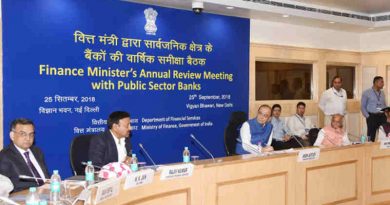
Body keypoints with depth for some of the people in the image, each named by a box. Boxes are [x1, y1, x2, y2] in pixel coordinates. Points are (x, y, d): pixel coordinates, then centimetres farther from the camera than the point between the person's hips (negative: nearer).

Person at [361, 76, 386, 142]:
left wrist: (385, 114, 4)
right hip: (372, 116, -4)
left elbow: (384, 105, 19)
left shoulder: (382, 93, 13)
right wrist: (368, 116, -8)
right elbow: (363, 107, -1)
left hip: (382, 116, 4)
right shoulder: (366, 93, -1)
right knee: (371, 136, -2)